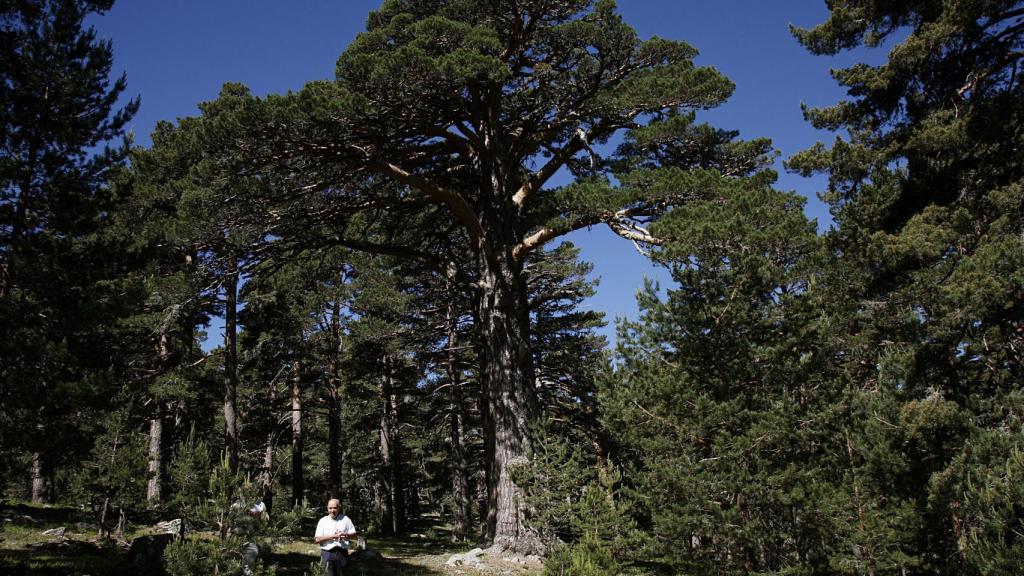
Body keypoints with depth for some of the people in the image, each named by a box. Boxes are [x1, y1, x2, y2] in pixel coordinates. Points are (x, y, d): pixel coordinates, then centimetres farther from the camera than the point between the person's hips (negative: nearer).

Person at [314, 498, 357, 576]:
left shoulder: (345, 519, 6)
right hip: (327, 554, -2)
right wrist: (331, 536, -14)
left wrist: (345, 535, -13)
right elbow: (317, 539, -4)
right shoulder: (323, 521, 2)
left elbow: (353, 534, 8)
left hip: (342, 553, 2)